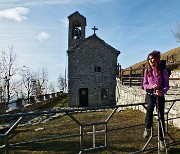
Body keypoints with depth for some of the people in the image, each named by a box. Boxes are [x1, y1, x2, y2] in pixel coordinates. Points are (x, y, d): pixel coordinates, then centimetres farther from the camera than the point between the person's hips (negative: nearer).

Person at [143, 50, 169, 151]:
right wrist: (151, 86, -15)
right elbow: (144, 84, 6)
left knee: (161, 117, -1)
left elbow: (167, 86, -6)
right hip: (150, 94, 1)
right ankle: (148, 128, -5)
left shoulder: (163, 71, -6)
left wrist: (161, 92, -27)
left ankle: (161, 140, 11)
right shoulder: (147, 71, 1)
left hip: (160, 95, -1)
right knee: (150, 107, -29)